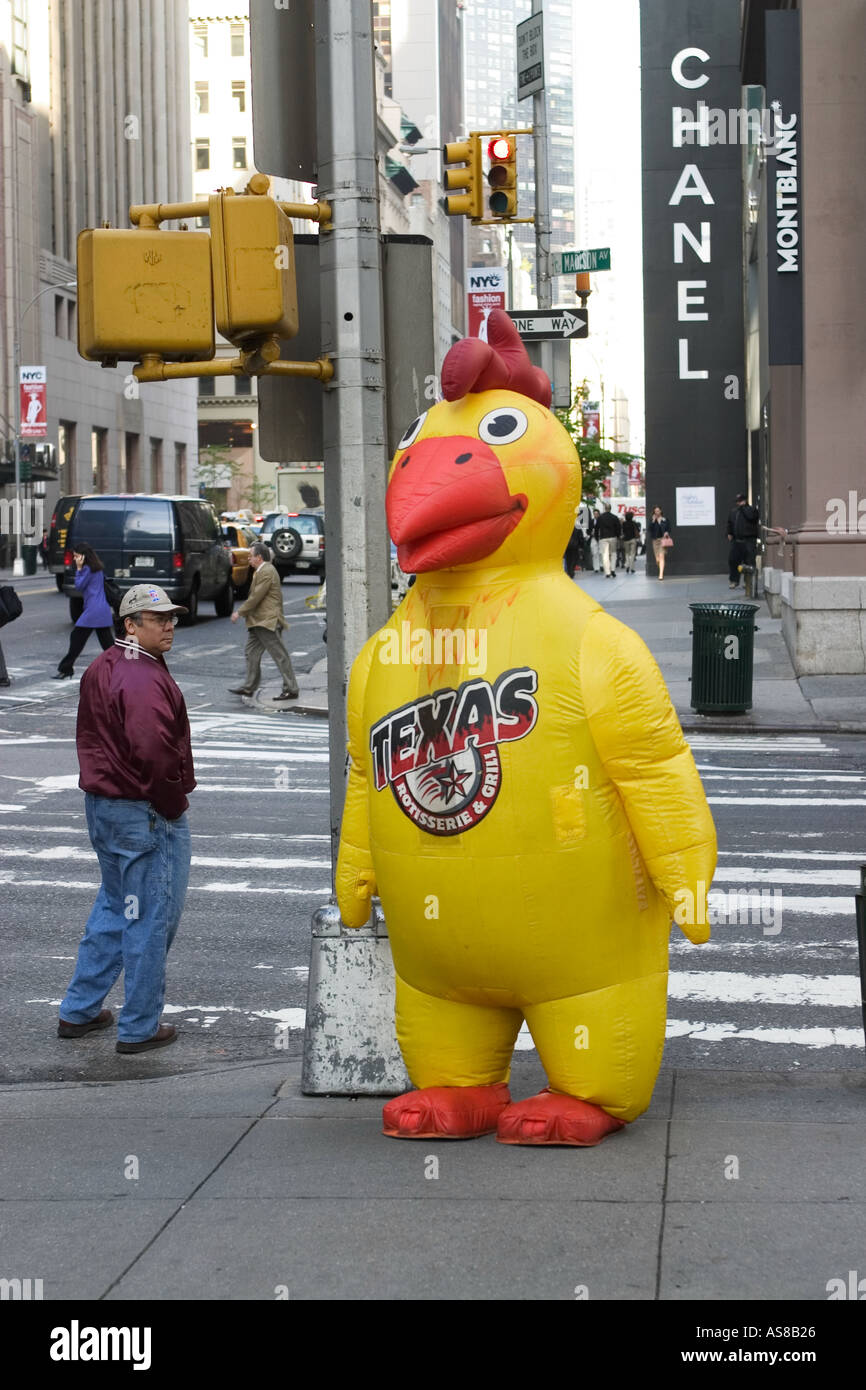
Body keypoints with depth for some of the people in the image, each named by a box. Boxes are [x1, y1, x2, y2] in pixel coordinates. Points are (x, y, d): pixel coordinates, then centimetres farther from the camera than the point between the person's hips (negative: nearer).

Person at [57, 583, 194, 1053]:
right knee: (151, 919, 1)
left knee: (114, 906, 23)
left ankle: (79, 1010, 29)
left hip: (101, 803, 10)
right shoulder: (144, 679, -22)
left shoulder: (101, 669, 11)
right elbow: (154, 751, -31)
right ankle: (139, 1028, 9)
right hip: (146, 815, -10)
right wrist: (174, 800, -16)